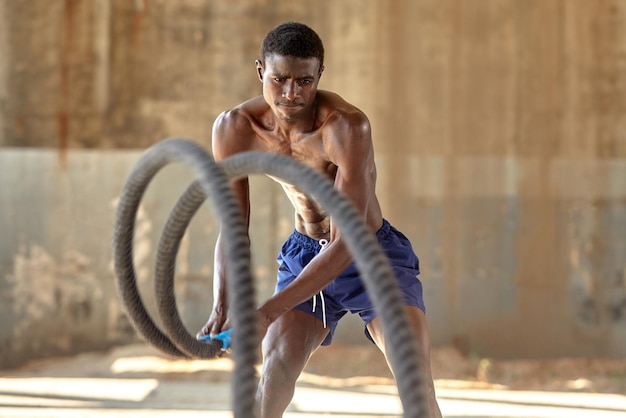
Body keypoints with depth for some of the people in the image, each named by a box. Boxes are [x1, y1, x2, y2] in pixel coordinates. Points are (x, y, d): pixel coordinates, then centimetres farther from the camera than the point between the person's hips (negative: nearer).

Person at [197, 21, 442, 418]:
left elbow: (346, 242, -35)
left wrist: (267, 312, -41)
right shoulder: (234, 129, -17)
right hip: (305, 253, 4)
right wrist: (222, 307, -26)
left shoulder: (348, 126, -32)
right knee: (274, 374, -12)